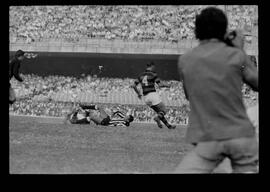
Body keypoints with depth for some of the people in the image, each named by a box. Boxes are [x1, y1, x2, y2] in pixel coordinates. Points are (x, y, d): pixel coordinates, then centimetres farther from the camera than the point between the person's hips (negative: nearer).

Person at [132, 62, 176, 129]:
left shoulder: (141, 76, 11)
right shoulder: (153, 74, -5)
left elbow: (133, 86, 8)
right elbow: (160, 85, -11)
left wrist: (138, 93, 21)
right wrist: (165, 85, 10)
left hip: (146, 97, 6)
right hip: (153, 94, -6)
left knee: (159, 112, 18)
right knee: (163, 111, 2)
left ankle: (168, 125, 14)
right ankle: (157, 118, -28)